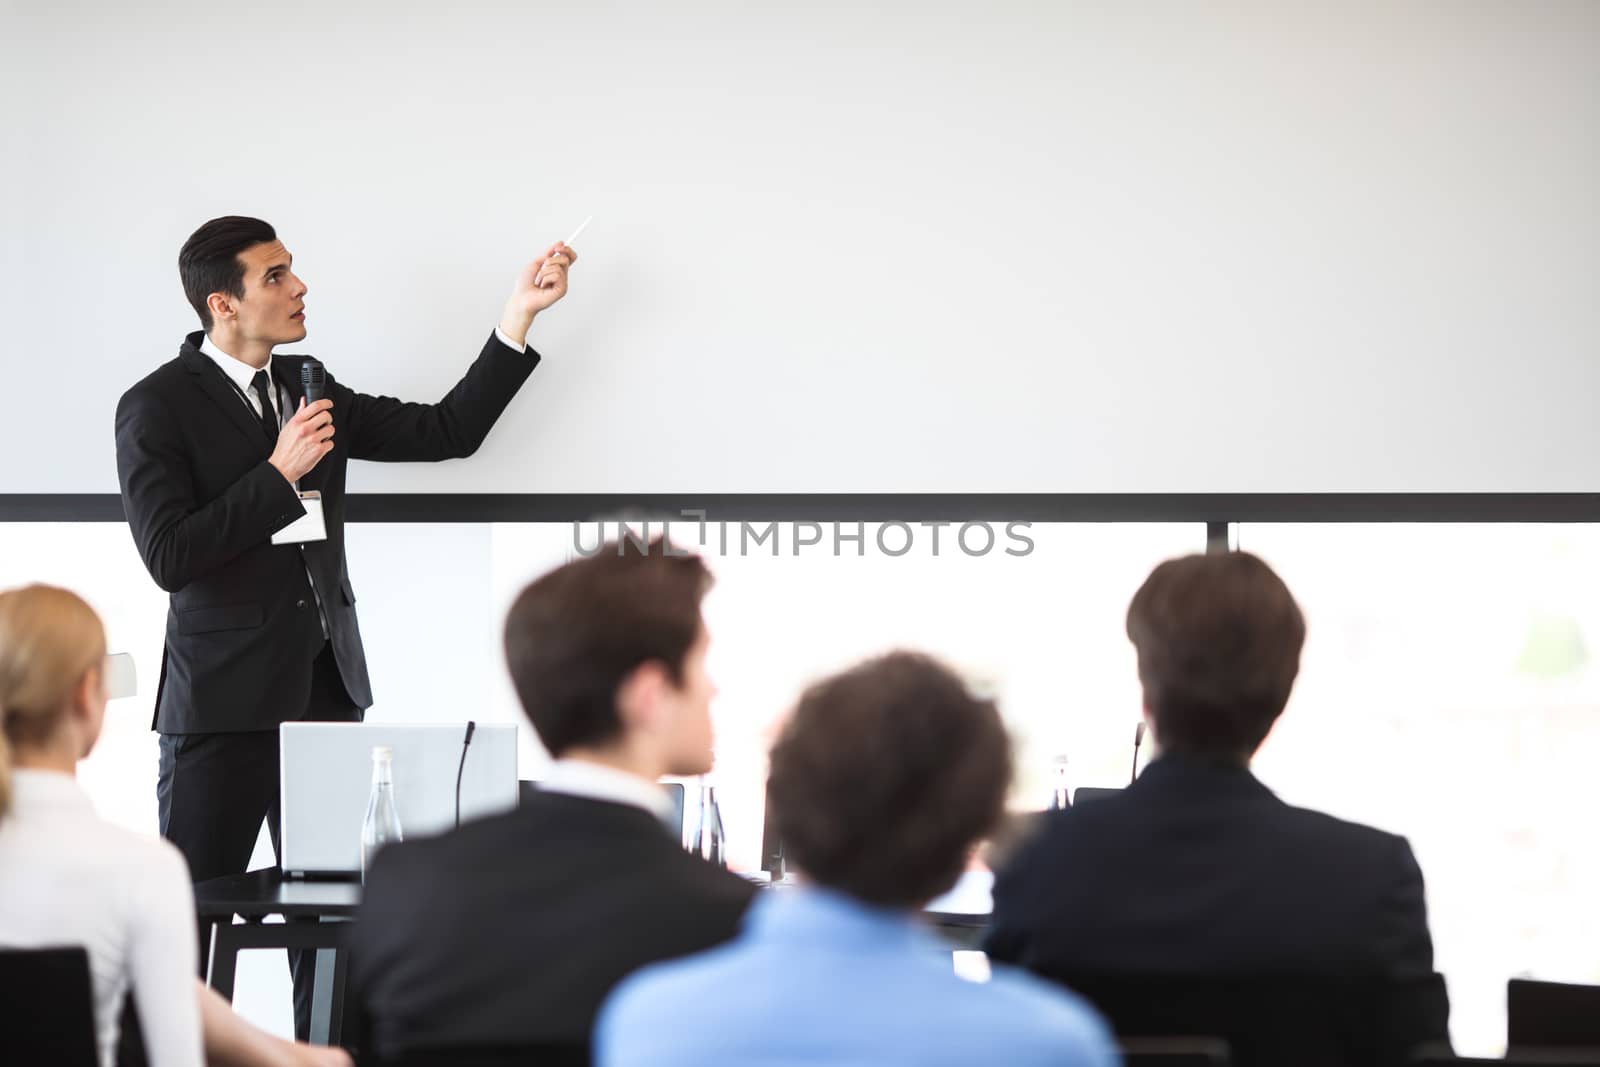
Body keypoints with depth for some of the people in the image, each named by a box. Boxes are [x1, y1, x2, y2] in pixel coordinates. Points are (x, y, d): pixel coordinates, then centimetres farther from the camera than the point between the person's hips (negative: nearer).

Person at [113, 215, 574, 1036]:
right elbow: (170, 558, -17)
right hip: (223, 700, -6)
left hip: (324, 690, 6)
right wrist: (278, 474, -16)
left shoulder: (307, 389, 12)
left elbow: (446, 433, 11)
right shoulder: (158, 407, -8)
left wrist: (519, 317, 5)